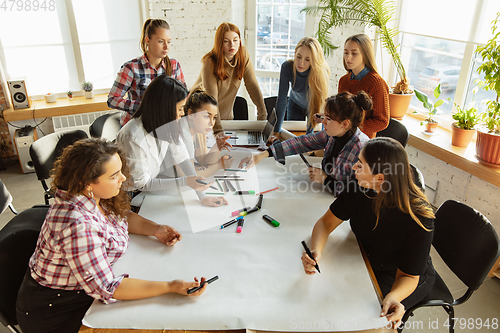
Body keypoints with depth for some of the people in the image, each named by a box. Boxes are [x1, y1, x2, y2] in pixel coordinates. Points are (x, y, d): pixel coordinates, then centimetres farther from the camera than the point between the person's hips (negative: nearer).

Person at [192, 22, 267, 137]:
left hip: (226, 115, 4)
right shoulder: (210, 62, -25)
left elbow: (252, 85, -11)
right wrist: (218, 131, -39)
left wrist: (263, 115, -18)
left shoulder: (243, 55, -12)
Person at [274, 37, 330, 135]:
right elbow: (281, 100, -30)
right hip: (295, 105, 2)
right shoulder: (287, 67, -30)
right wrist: (276, 132, -33)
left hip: (313, 106, -1)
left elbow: (316, 105, -33)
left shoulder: (321, 73, -35)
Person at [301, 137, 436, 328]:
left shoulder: (419, 220, -32)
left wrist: (393, 297, -47)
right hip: (367, 262, 4)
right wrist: (316, 251, -33)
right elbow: (326, 222, -13)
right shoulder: (359, 190, -21)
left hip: (398, 279, -4)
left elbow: (408, 276, -24)